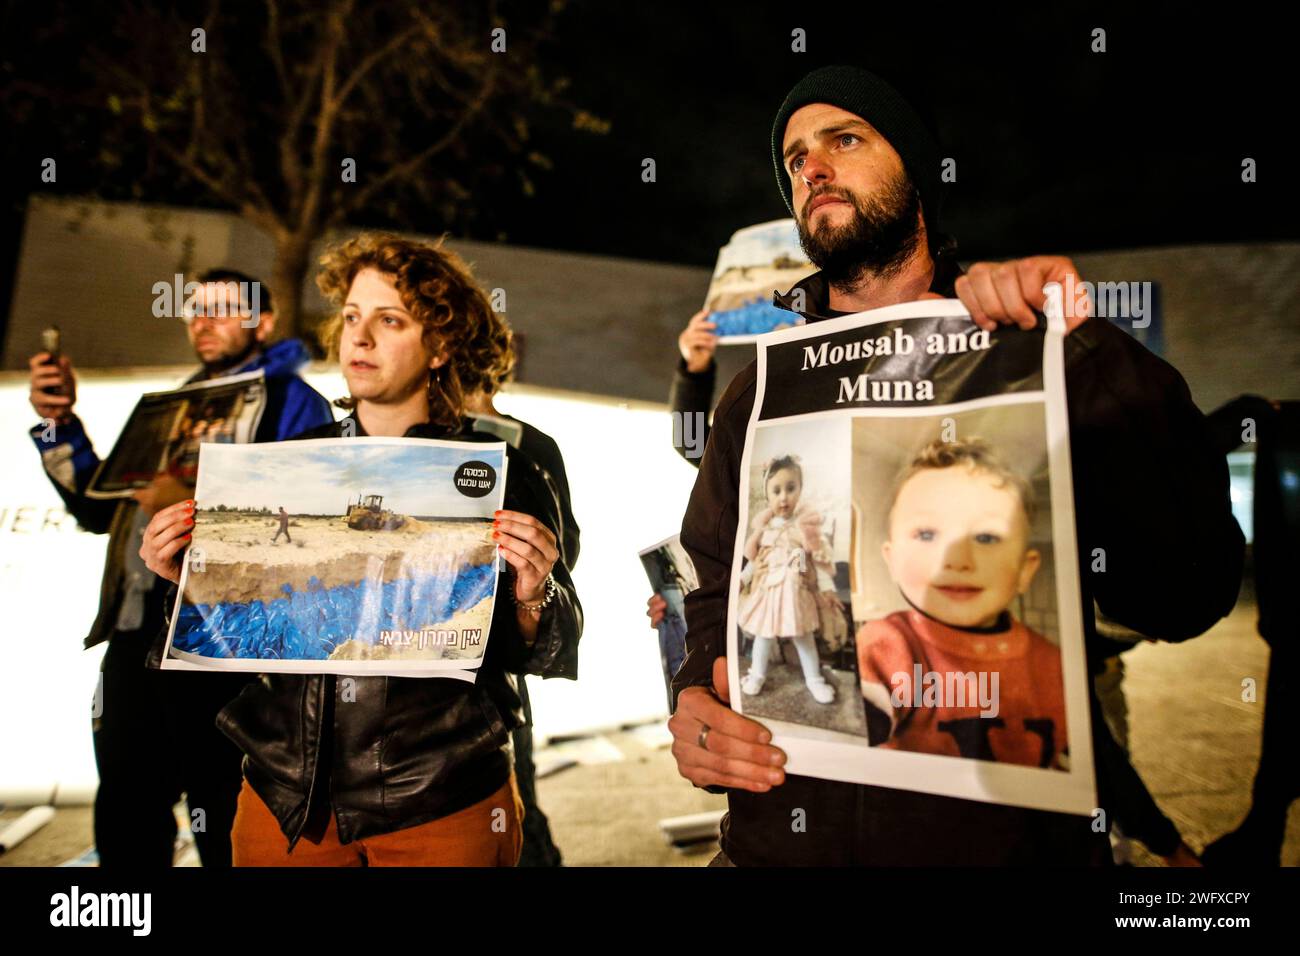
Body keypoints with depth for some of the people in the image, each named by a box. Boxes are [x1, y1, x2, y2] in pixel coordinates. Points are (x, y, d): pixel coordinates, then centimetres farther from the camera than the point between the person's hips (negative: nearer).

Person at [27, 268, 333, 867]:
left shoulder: (292, 401, -2)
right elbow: (102, 507, 19)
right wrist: (60, 423, 9)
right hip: (137, 631, 8)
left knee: (227, 828, 2)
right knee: (125, 817, 16)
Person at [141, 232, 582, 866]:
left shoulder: (500, 475, -6)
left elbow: (553, 659, -5)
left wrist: (530, 595, -25)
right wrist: (186, 575, -5)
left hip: (443, 808, -3)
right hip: (286, 798, 4)